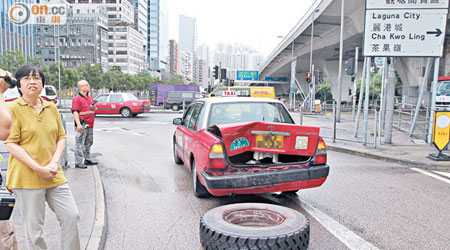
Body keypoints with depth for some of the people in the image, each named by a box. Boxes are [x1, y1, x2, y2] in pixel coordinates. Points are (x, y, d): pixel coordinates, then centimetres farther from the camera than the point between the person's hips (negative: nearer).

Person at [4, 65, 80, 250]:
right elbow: (10, 144, -10)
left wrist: (55, 162, -5)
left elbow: (61, 137, 12)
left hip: (55, 177, 5)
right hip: (26, 178, -4)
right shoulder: (13, 108, -5)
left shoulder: (51, 108, 9)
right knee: (34, 230, 6)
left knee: (72, 216, 5)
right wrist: (38, 168, -17)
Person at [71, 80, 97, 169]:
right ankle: (78, 162, -1)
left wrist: (94, 107, 1)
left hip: (90, 125, 9)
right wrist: (78, 124, -26)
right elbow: (75, 112, -17)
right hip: (82, 125, -9)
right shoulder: (77, 98, -9)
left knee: (89, 142, 17)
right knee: (80, 143, -5)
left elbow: (94, 109, 27)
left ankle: (87, 159, 29)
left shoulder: (90, 97, 17)